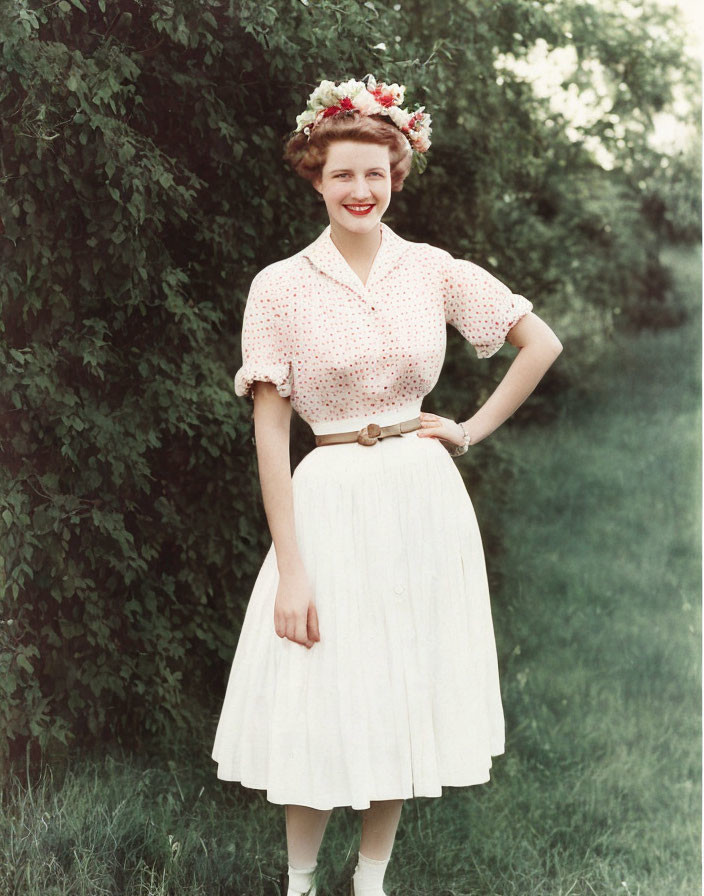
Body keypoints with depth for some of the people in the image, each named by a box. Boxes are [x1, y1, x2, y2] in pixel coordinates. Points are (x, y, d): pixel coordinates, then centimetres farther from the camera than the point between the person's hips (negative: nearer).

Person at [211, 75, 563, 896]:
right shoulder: (280, 287, -5)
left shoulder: (436, 271, 1)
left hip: (423, 499, 2)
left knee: (405, 698, 9)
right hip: (329, 504, -2)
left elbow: (542, 342, 12)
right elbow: (269, 430, -6)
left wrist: (476, 428, 4)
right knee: (319, 704, 2)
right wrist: (290, 566, -10)